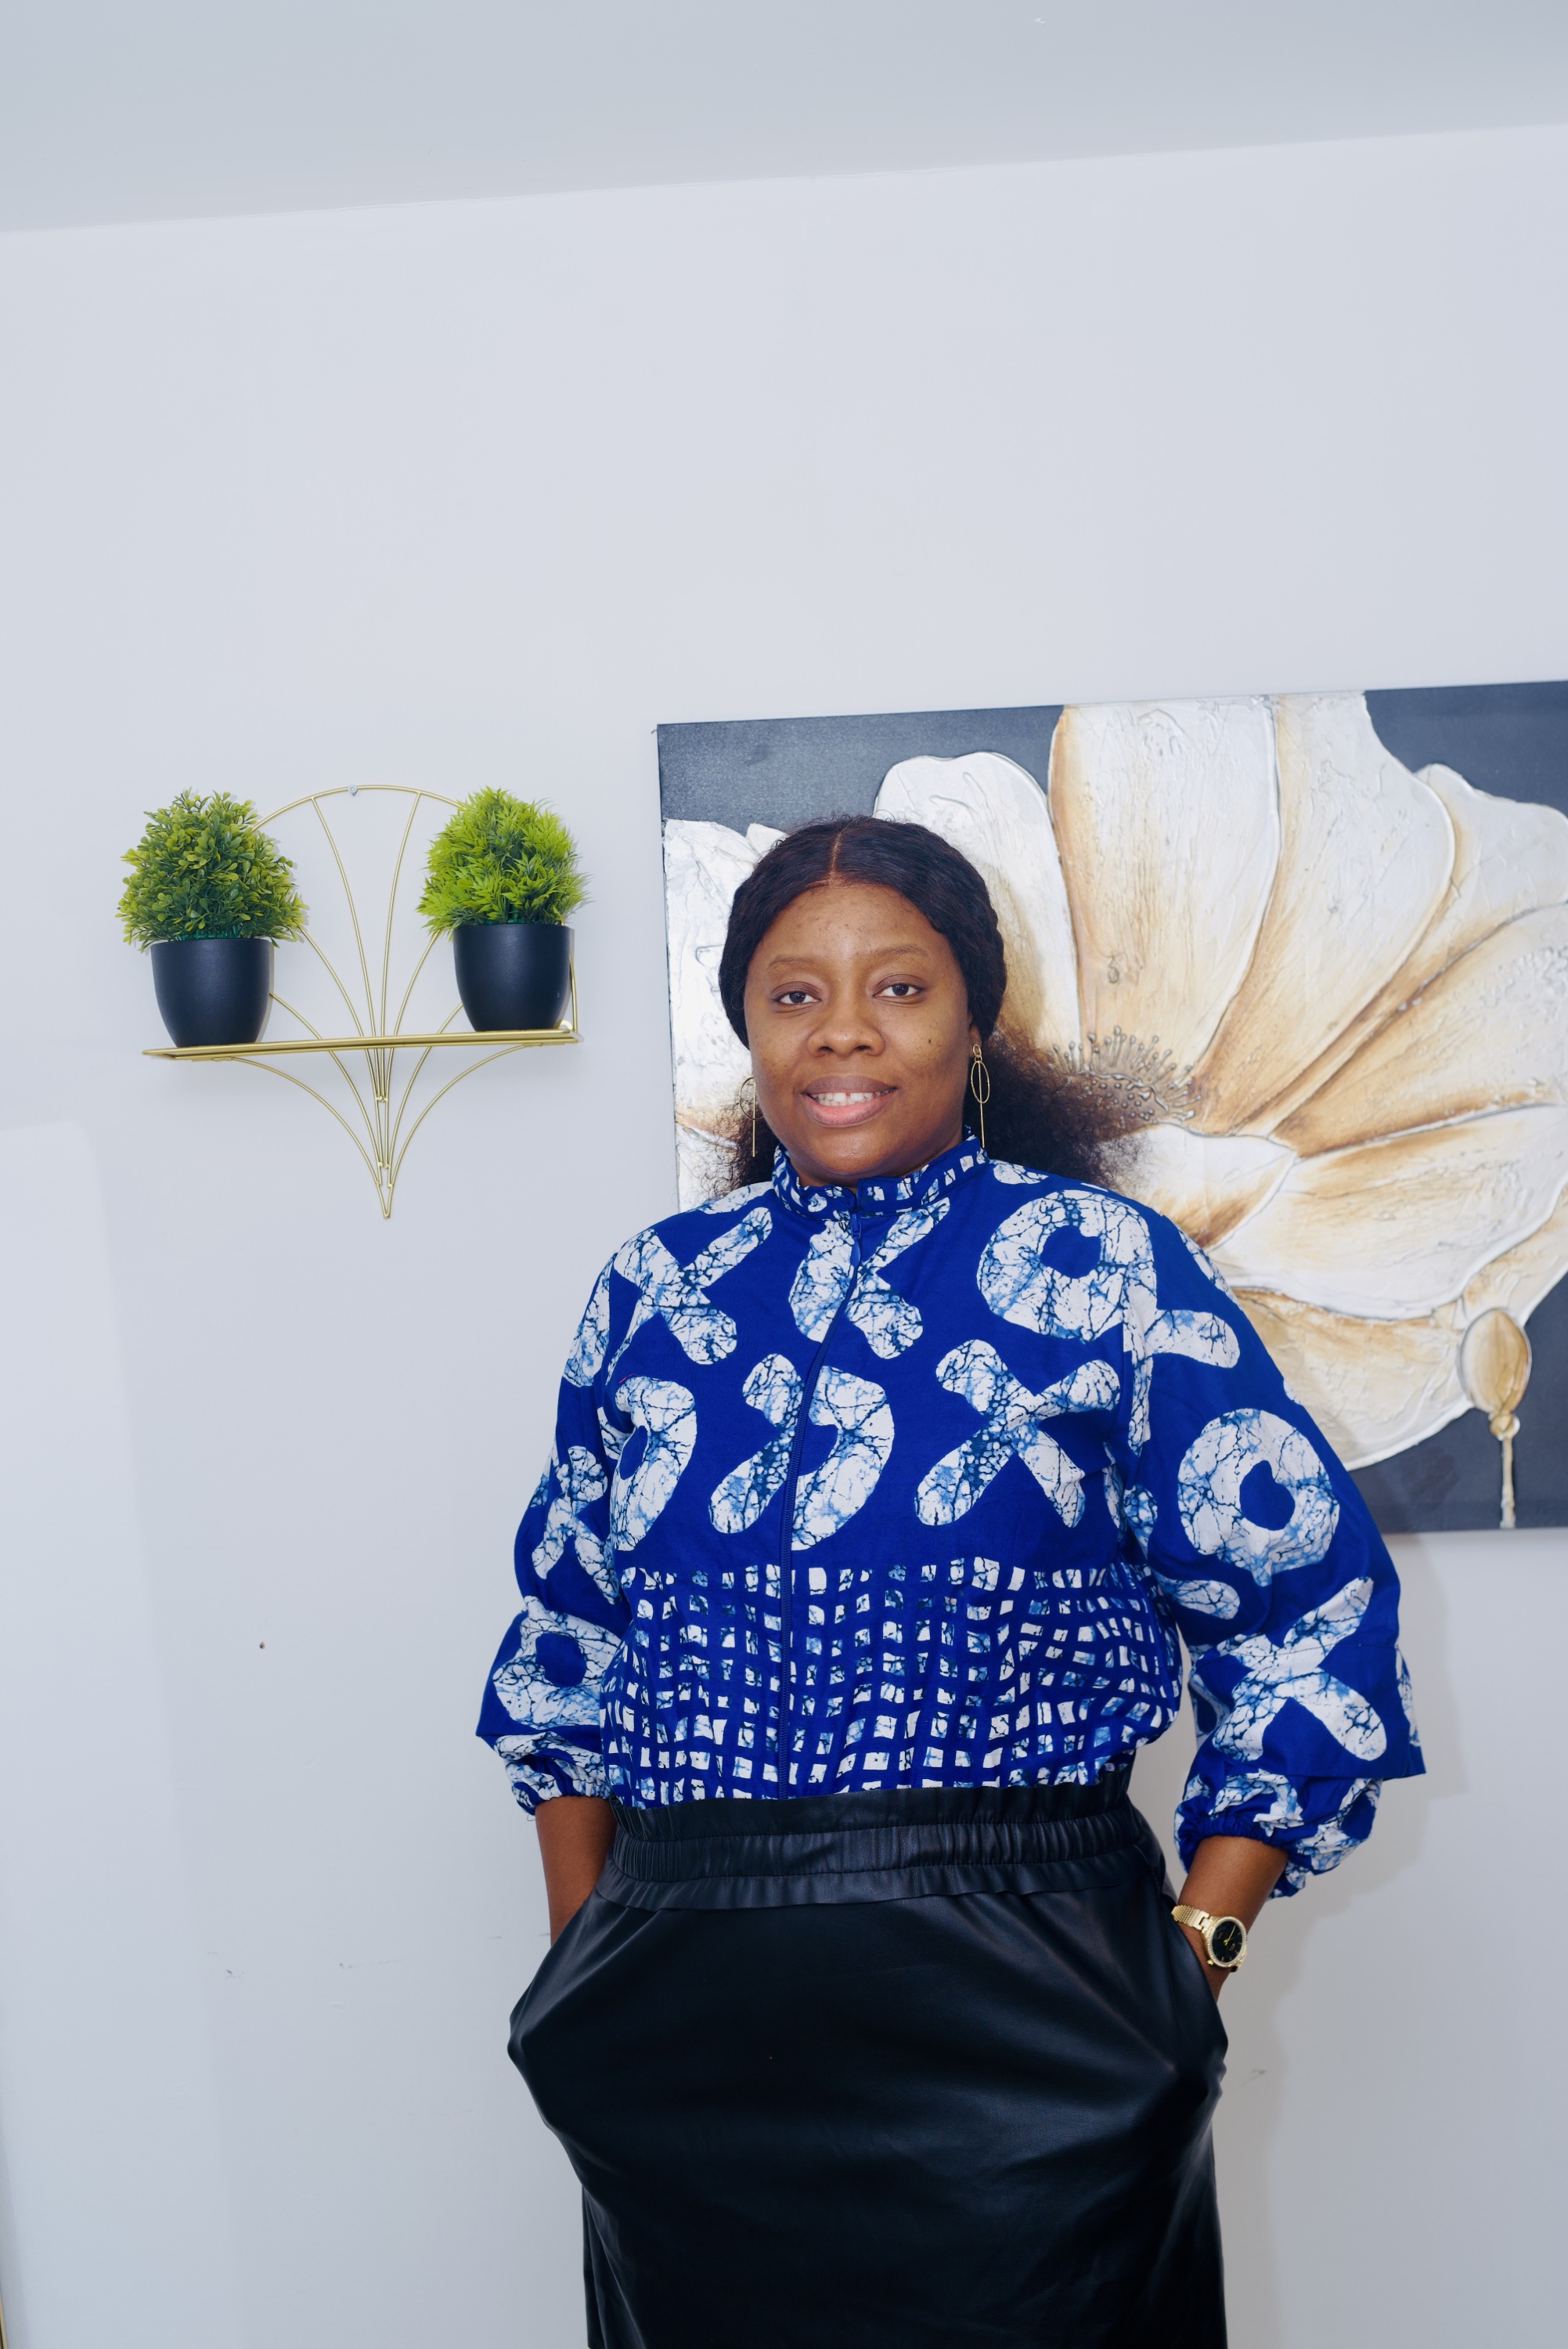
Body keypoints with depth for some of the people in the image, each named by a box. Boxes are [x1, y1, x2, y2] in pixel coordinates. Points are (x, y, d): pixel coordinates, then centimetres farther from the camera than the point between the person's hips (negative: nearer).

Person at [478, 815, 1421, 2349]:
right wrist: (587, 1958, 9)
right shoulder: (654, 1290, 5)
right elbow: (567, 1643, 13)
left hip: (1017, 2024, -3)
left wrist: (1190, 1953, -7)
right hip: (686, 2030, 3)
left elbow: (1310, 1618, -3)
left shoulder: (1103, 1270, -5)